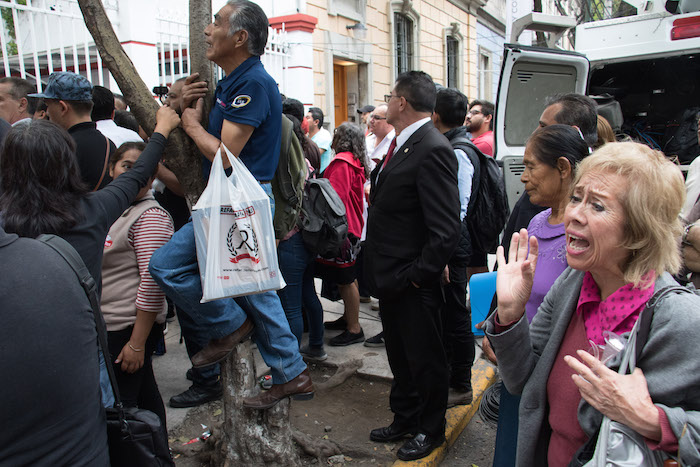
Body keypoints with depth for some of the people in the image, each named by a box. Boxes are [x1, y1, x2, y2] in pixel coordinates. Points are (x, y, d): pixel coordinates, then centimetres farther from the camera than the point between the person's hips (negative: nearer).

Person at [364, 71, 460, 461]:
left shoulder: (433, 150, -21)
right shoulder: (400, 145, 10)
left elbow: (447, 229, -25)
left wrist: (417, 274, -20)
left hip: (414, 285, -9)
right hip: (391, 279, 9)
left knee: (425, 360, 12)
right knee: (400, 357, 24)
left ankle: (430, 430, 34)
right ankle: (405, 419, 44)